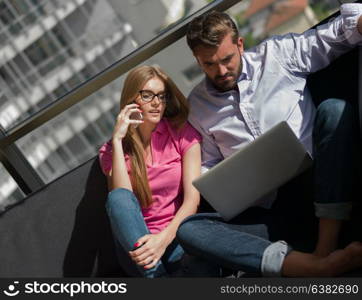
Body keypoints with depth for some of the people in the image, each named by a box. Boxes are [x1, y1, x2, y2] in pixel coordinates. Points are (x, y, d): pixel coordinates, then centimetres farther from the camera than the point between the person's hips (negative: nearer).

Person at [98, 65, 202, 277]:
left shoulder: (182, 133, 6)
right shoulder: (111, 151, 9)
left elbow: (192, 199, -7)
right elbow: (121, 200, -11)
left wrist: (164, 238, -24)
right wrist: (118, 141, -10)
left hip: (178, 239, -2)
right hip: (136, 243, 2)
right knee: (118, 198, -31)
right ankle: (156, 275, -35)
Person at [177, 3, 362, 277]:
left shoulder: (277, 55, 7)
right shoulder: (197, 105, 14)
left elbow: (336, 33, 0)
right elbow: (209, 164, 22)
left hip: (317, 191, -1)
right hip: (268, 211, 2)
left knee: (334, 109, -26)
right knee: (188, 229, -24)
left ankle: (325, 248, -33)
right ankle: (313, 266, -45)